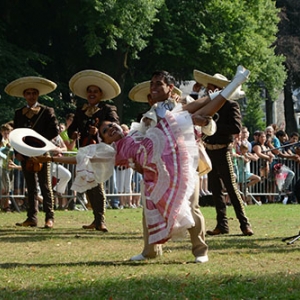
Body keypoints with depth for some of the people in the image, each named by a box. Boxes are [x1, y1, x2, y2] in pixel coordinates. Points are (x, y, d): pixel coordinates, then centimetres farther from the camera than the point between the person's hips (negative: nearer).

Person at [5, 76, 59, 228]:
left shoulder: (47, 111, 3)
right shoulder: (19, 113, 13)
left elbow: (54, 131, -5)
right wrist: (17, 152, -1)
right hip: (25, 155, 4)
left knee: (45, 186, -1)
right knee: (31, 187, 6)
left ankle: (49, 217, 0)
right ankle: (32, 217, 7)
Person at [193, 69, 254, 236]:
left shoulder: (231, 105, -8)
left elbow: (237, 128, -19)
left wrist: (216, 127, -20)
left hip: (223, 151, -7)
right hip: (210, 150, 7)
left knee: (231, 187, -8)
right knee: (216, 189, 8)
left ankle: (245, 224, -3)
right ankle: (222, 225, 12)